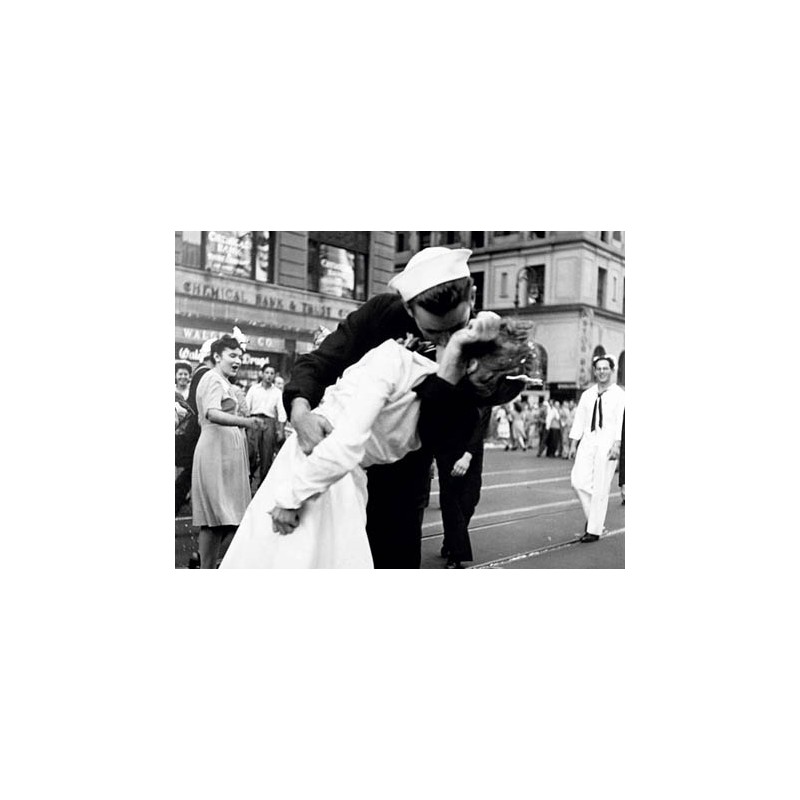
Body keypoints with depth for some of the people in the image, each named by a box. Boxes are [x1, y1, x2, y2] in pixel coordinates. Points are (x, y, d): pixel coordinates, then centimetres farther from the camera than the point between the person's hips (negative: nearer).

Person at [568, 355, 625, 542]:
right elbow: (579, 420, 14)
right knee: (578, 481, -6)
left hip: (607, 444, -4)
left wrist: (617, 445, -19)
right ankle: (592, 517, 17)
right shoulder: (587, 395, 14)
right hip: (587, 442, 4)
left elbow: (621, 422, -8)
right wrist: (573, 444, 8)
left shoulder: (619, 395, 0)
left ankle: (594, 530, 7)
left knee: (600, 488, -3)